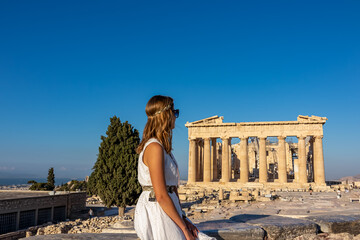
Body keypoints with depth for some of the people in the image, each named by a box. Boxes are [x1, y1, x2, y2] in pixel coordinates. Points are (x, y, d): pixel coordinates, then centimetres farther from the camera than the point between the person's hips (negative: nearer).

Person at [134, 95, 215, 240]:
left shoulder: (164, 146, 14)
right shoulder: (154, 147, -16)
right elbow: (161, 196, -19)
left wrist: (183, 218, 7)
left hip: (167, 210, 9)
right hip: (155, 212, -9)